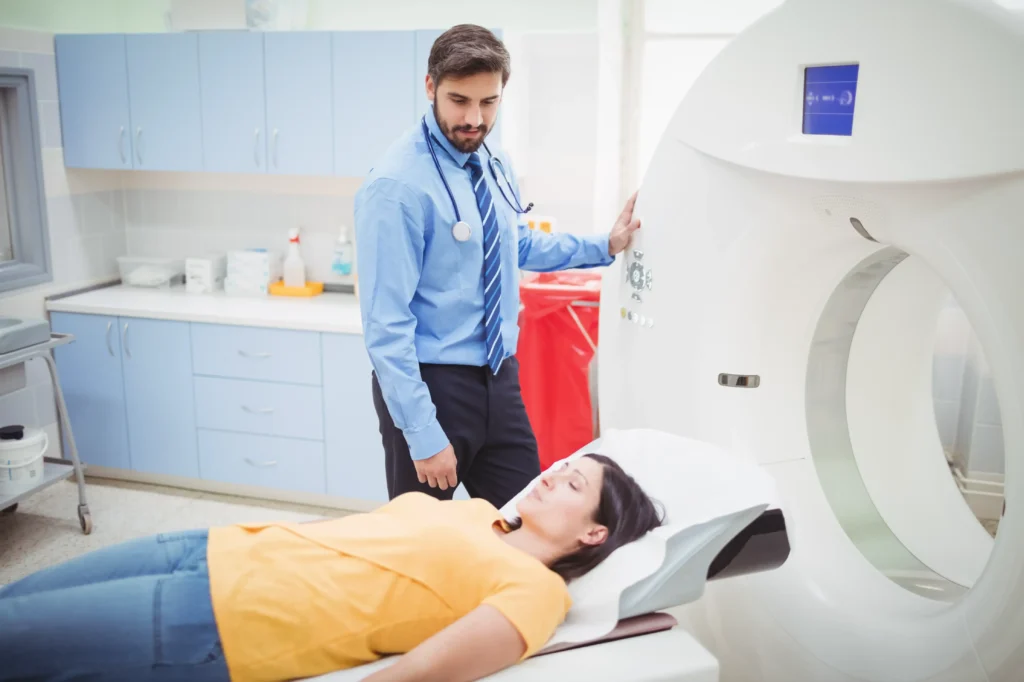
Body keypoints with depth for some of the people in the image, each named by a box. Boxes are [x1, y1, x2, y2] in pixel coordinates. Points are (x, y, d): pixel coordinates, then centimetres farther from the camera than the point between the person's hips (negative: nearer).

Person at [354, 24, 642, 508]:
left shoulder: (495, 167, 5)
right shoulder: (397, 186, -20)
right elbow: (386, 324, -21)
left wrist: (605, 246, 15)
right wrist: (423, 434, -21)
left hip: (499, 377, 7)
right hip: (431, 384, -7)